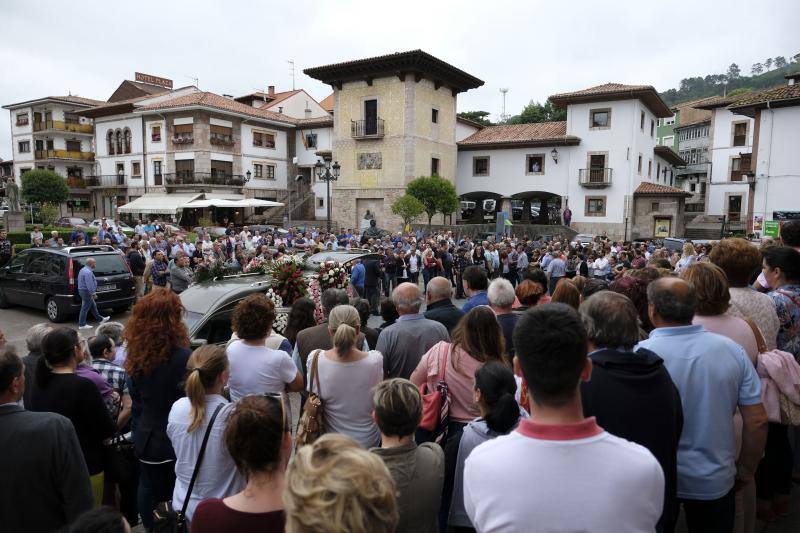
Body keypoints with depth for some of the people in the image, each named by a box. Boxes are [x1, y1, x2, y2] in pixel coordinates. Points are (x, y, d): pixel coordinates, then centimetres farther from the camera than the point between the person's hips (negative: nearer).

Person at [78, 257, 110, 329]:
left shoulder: (83, 270, 12)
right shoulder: (88, 272, -23)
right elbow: (89, 285, -26)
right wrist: (93, 294, -21)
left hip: (82, 290, 11)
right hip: (87, 292, -11)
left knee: (93, 306, 20)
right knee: (85, 308, -3)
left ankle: (100, 319, 31)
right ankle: (82, 325, 4)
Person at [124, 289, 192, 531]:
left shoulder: (137, 354, -5)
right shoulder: (182, 356, -24)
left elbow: (136, 398, 6)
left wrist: (138, 432, 18)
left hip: (146, 436, 5)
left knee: (148, 487, 21)